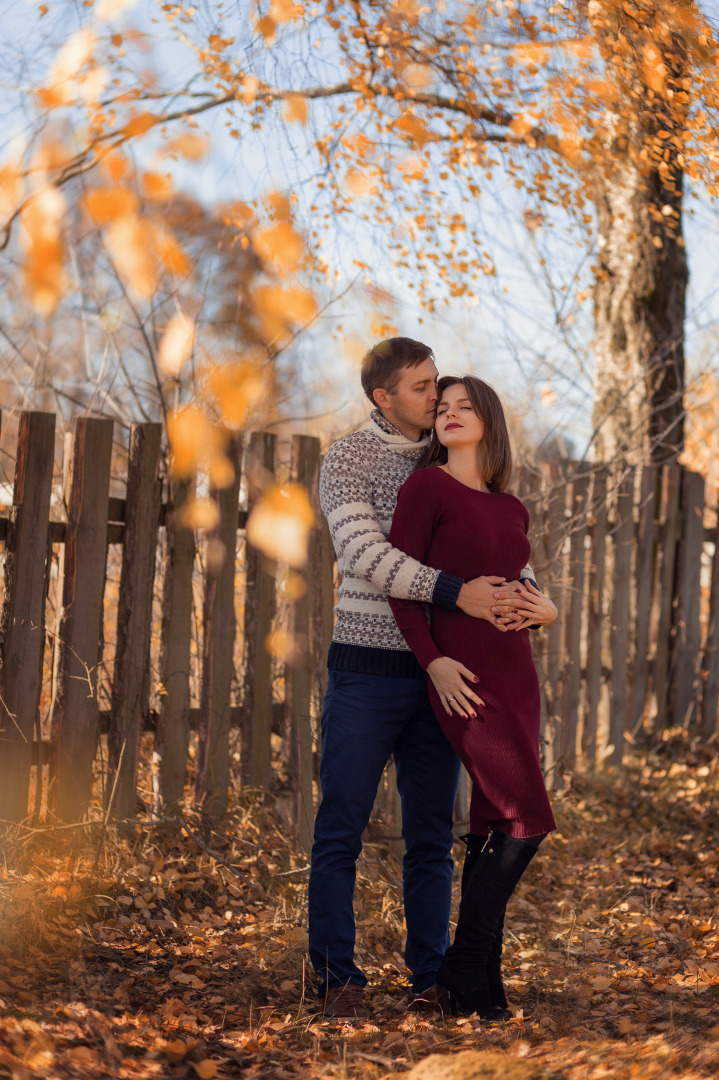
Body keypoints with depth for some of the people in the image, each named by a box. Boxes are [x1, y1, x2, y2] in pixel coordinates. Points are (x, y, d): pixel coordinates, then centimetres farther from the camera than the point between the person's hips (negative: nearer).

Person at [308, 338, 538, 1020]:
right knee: (342, 827, -1)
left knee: (432, 835, 8)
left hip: (441, 674, 4)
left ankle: (430, 974, 16)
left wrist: (523, 587, -8)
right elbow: (365, 554, -17)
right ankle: (338, 977, 7)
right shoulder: (348, 459, -3)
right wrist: (457, 592, -25)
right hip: (368, 670, -4)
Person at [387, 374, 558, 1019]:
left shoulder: (512, 509, 14)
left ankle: (478, 983, 12)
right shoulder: (427, 486, -5)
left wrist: (546, 611, 2)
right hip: (463, 674, -7)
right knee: (526, 821, -10)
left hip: (515, 671, 7)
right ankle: (467, 973, -1)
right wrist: (432, 660, -17)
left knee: (494, 827, 6)